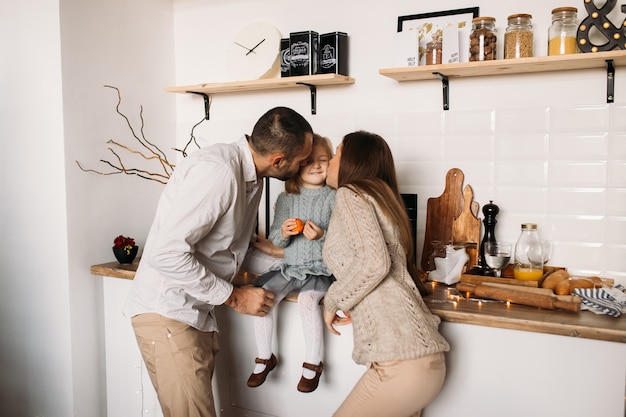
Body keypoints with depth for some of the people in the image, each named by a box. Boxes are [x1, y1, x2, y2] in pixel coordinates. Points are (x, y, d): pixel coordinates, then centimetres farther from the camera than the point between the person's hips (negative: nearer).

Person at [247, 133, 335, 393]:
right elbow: (274, 241, 7)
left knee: (307, 300, -30)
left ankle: (313, 363, -7)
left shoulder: (334, 198, -2)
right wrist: (283, 233, -15)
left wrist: (322, 236, -22)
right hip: (289, 267, 4)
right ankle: (265, 357, 8)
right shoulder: (286, 199, 6)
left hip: (319, 269, -3)